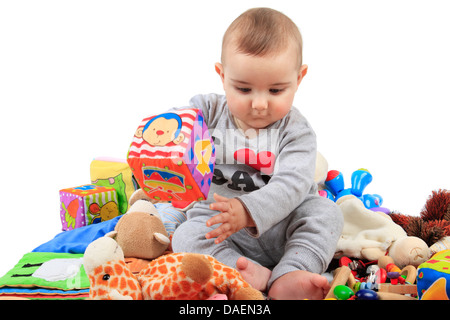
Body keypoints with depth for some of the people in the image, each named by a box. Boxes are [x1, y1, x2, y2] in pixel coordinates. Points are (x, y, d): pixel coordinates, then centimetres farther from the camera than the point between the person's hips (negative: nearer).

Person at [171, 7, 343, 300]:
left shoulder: (296, 131, -7)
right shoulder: (209, 110, 0)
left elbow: (291, 185, -20)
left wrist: (248, 210, -37)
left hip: (280, 230, 0)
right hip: (223, 234, 1)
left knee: (326, 210, -22)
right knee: (186, 236, -24)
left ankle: (288, 277, -37)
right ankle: (255, 276, -38)